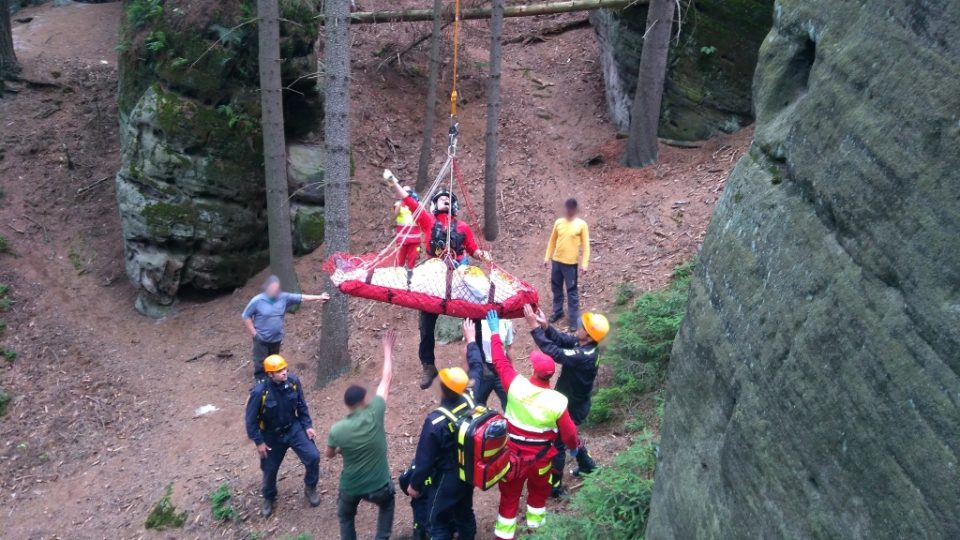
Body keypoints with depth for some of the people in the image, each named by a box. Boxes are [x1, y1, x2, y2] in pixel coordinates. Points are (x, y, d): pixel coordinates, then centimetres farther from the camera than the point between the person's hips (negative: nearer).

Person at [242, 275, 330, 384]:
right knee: (261, 363, 3)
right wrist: (254, 333, -13)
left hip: (276, 338, 4)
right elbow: (246, 316, -10)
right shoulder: (257, 301, -17)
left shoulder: (284, 297, -7)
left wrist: (319, 297, -10)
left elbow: (301, 298, -6)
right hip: (261, 339, -4)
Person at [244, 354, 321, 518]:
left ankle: (310, 488, 18)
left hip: (294, 429, 2)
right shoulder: (259, 392, -28)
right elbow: (251, 419, -15)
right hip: (272, 435, -2)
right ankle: (268, 499, 44)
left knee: (313, 457, -11)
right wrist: (259, 442, -11)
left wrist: (307, 426, -2)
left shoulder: (293, 381, -18)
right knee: (269, 469, 13)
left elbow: (301, 405, 0)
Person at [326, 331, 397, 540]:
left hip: (350, 487, 0)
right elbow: (386, 380, -11)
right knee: (387, 505, 33)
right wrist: (388, 350, -1)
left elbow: (330, 454, 1)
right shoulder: (374, 414, -23)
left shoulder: (337, 430, -20)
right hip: (379, 485, 0)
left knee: (345, 517, 30)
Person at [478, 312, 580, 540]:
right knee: (539, 491, 27)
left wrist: (495, 332, 3)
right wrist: (574, 446, 12)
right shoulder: (557, 401, -24)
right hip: (541, 456, 0)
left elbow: (500, 362, -9)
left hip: (513, 453, 1)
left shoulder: (516, 385, -24)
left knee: (509, 495, 17)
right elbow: (568, 432, -11)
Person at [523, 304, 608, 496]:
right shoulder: (583, 343, -9)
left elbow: (553, 352, -39)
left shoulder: (584, 356, -36)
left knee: (556, 442, 7)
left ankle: (554, 485, 24)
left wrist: (534, 327, -37)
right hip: (571, 401, 9)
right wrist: (545, 325, -24)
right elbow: (561, 339, -5)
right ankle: (587, 465, 48)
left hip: (572, 407, -9)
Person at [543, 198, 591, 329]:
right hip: (556, 261, 4)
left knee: (572, 291, 1)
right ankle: (558, 312, 33)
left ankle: (574, 319, 8)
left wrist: (584, 264, -13)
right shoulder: (558, 222, 2)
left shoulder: (581, 224, -9)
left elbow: (585, 245, -7)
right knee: (556, 288, 16)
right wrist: (547, 257, 9)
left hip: (571, 263, -4)